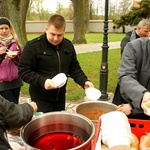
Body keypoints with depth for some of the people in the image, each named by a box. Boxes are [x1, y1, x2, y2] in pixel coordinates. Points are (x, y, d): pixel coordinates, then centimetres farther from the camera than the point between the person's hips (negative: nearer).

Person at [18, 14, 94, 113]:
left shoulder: (68, 45, 2)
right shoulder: (33, 46, -14)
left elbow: (74, 68, 10)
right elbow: (23, 71, -14)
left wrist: (84, 81, -6)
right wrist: (42, 81, -28)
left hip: (60, 97, 5)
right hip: (41, 99, -5)